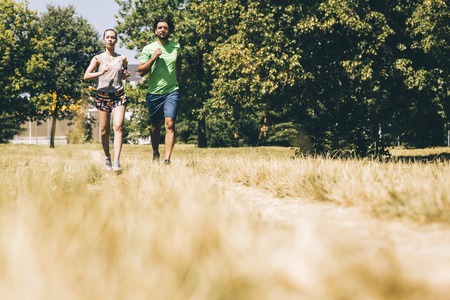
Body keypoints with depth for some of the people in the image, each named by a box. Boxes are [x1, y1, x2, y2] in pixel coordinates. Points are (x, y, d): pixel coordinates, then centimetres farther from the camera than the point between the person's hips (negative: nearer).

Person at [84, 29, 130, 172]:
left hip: (119, 96, 0)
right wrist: (101, 72, -19)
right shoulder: (98, 58, 4)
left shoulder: (122, 59, 10)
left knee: (118, 127, -15)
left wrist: (126, 75, 2)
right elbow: (86, 76, -5)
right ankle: (107, 158, 24)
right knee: (104, 130, 3)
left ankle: (117, 162, -21)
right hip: (102, 96, 0)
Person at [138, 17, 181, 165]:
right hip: (154, 93, 0)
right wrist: (153, 58, -17)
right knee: (155, 127, 13)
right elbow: (141, 72, -9)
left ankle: (167, 160, -20)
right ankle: (155, 154, 35)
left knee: (169, 124, -15)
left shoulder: (176, 47, 6)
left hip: (172, 92, 0)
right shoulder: (148, 49, -3)